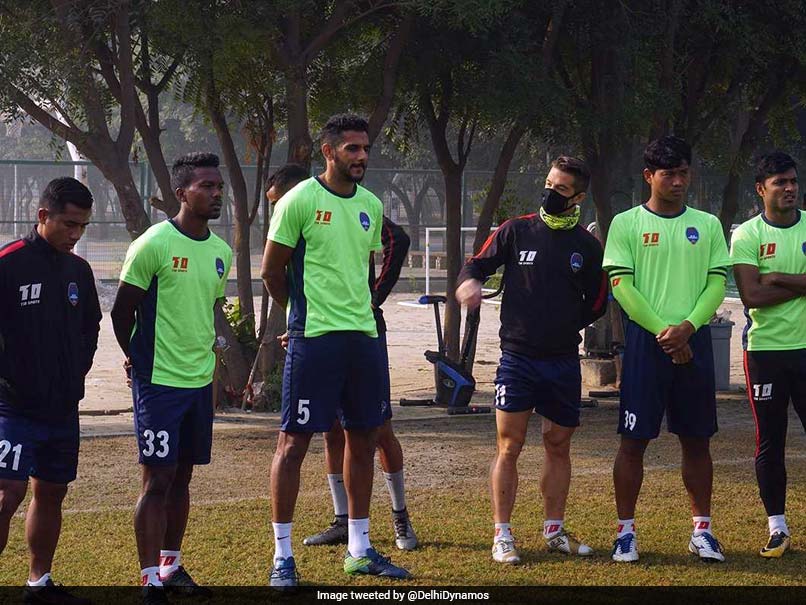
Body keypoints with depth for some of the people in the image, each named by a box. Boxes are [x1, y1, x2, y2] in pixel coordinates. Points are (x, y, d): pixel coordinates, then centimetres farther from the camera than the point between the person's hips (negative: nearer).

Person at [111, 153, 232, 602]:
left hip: (200, 380, 7)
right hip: (160, 381, -7)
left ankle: (171, 566, 24)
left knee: (182, 477, 13)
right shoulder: (153, 244, -13)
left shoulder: (221, 251, 9)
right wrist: (139, 360, 3)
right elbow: (122, 311, -6)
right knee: (158, 478, -7)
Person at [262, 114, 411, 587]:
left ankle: (360, 548, 21)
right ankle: (282, 556, 2)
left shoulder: (371, 206, 11)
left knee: (364, 438, 11)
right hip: (315, 337, -7)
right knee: (295, 441, -4)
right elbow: (272, 271, -3)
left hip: (364, 335, 7)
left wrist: (355, 310, 16)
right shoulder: (300, 201, -8)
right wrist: (305, 311, 7)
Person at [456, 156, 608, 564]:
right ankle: (502, 535, 1)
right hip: (517, 358, -2)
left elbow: (596, 303, 14)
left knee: (558, 446, 10)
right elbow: (477, 265, 0)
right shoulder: (516, 231, 1)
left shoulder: (586, 245, 5)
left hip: (563, 361, 2)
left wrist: (562, 326, 8)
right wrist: (469, 282, -22)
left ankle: (554, 530, 21)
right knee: (509, 446, -4)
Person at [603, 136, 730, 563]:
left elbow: (717, 283, 4)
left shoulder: (707, 225, 10)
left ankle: (701, 529, 14)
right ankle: (626, 531, 5)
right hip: (645, 342, -3)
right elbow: (621, 286, -5)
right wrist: (663, 333, -13)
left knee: (697, 440, 7)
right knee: (634, 439, -1)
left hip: (693, 341, 3)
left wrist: (688, 327, -12)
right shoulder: (626, 224, 2)